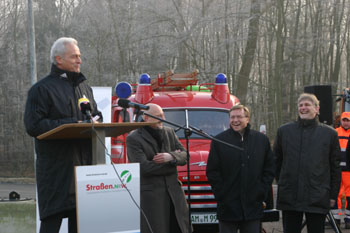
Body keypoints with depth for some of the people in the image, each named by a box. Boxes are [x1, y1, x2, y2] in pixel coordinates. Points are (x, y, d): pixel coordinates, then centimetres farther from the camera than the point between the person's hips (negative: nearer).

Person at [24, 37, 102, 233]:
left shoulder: (84, 87, 19)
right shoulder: (42, 89, -3)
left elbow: (97, 115, 28)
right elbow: (33, 125, -12)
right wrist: (71, 125, -16)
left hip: (83, 163, 7)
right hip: (56, 165, -6)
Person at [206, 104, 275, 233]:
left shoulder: (262, 139, 8)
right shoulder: (219, 141, 2)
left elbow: (269, 169, 10)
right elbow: (212, 172, 1)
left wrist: (262, 194, 2)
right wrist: (221, 195, -6)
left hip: (253, 206, 2)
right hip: (228, 207, -2)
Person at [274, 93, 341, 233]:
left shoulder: (329, 133, 5)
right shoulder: (284, 131, 8)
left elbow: (335, 168, 7)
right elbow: (276, 160, 16)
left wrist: (333, 195, 4)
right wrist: (281, 183, 11)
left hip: (318, 199, -1)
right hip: (289, 198, 1)